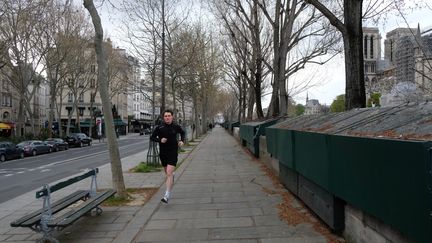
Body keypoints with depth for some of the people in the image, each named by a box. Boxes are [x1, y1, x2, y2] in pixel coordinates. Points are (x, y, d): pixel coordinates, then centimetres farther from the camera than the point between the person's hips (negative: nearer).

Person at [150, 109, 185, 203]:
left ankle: (167, 195, -14)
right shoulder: (159, 128, -5)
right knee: (167, 172, 19)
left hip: (173, 153, -2)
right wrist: (160, 140, -15)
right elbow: (152, 137, 4)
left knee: (169, 173, -14)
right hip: (163, 153, 2)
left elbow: (182, 133, 19)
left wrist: (182, 141, 1)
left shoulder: (176, 127, -2)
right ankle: (172, 176, 57)